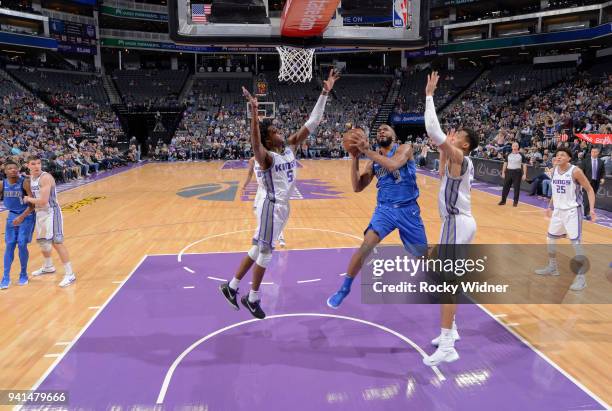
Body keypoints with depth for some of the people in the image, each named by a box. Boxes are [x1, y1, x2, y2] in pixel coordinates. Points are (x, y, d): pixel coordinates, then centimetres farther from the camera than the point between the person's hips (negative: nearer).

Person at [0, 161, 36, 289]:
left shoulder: (25, 182, -17)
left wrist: (22, 217, -25)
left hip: (27, 216, -4)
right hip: (12, 216, 4)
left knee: (22, 245, -6)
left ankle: (23, 274, 13)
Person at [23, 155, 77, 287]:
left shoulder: (45, 178, -22)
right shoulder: (31, 177, 6)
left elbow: (43, 201, -28)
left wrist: (28, 199, -13)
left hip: (51, 212, -9)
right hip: (40, 212, 9)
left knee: (56, 242, -13)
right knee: (42, 240, 22)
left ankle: (70, 274, -9)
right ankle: (48, 267, 44)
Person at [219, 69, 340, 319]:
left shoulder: (290, 146, 3)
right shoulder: (266, 156, -18)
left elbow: (312, 123, 0)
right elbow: (254, 144, -43)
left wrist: (324, 93, -5)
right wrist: (254, 112, -54)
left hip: (283, 206, 8)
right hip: (272, 206, -8)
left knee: (258, 249, 15)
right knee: (265, 251, 2)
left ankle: (231, 286, 28)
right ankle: (253, 298, 19)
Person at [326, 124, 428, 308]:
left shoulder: (405, 148, -5)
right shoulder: (374, 161, 7)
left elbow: (393, 165, -28)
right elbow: (357, 187, -1)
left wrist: (367, 150, -30)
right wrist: (354, 157, -10)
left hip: (408, 209, -2)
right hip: (384, 209, 2)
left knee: (422, 254, 10)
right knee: (366, 246, -17)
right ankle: (344, 288, -2)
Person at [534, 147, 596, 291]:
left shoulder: (575, 171, -16)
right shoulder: (554, 170, 4)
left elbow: (589, 189, -11)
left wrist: (592, 209, -20)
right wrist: (550, 206, 20)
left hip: (572, 210, -7)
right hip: (558, 210, 7)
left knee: (576, 243, -9)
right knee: (550, 238, 15)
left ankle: (581, 277, 0)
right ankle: (552, 267, 32)